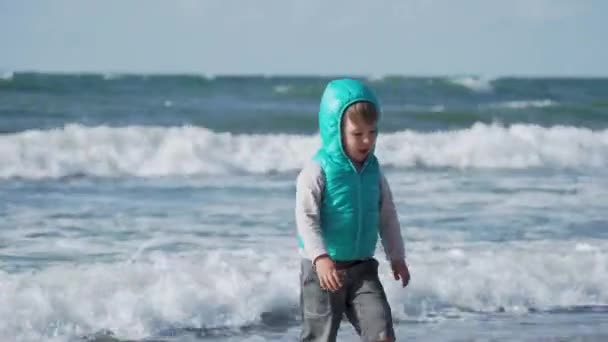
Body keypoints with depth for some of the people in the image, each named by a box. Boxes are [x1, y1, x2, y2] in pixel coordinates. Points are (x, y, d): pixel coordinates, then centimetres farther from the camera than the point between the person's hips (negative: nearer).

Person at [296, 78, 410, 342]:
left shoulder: (373, 170, 5)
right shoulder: (317, 171, -14)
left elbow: (387, 215, 14)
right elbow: (306, 217, -21)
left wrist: (397, 256, 14)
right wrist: (320, 257, -32)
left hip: (362, 267, 5)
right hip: (322, 268, -5)